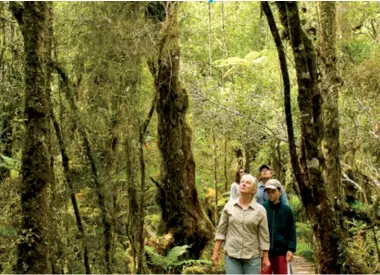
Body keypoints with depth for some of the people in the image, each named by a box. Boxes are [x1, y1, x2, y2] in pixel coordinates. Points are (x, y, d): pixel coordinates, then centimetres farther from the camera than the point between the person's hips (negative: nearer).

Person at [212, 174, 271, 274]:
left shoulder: (260, 210, -3)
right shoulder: (229, 207, 2)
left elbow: (264, 235, -1)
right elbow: (221, 230, 5)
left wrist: (265, 258, -1)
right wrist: (215, 252, 0)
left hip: (252, 256, -1)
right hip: (231, 255, 1)